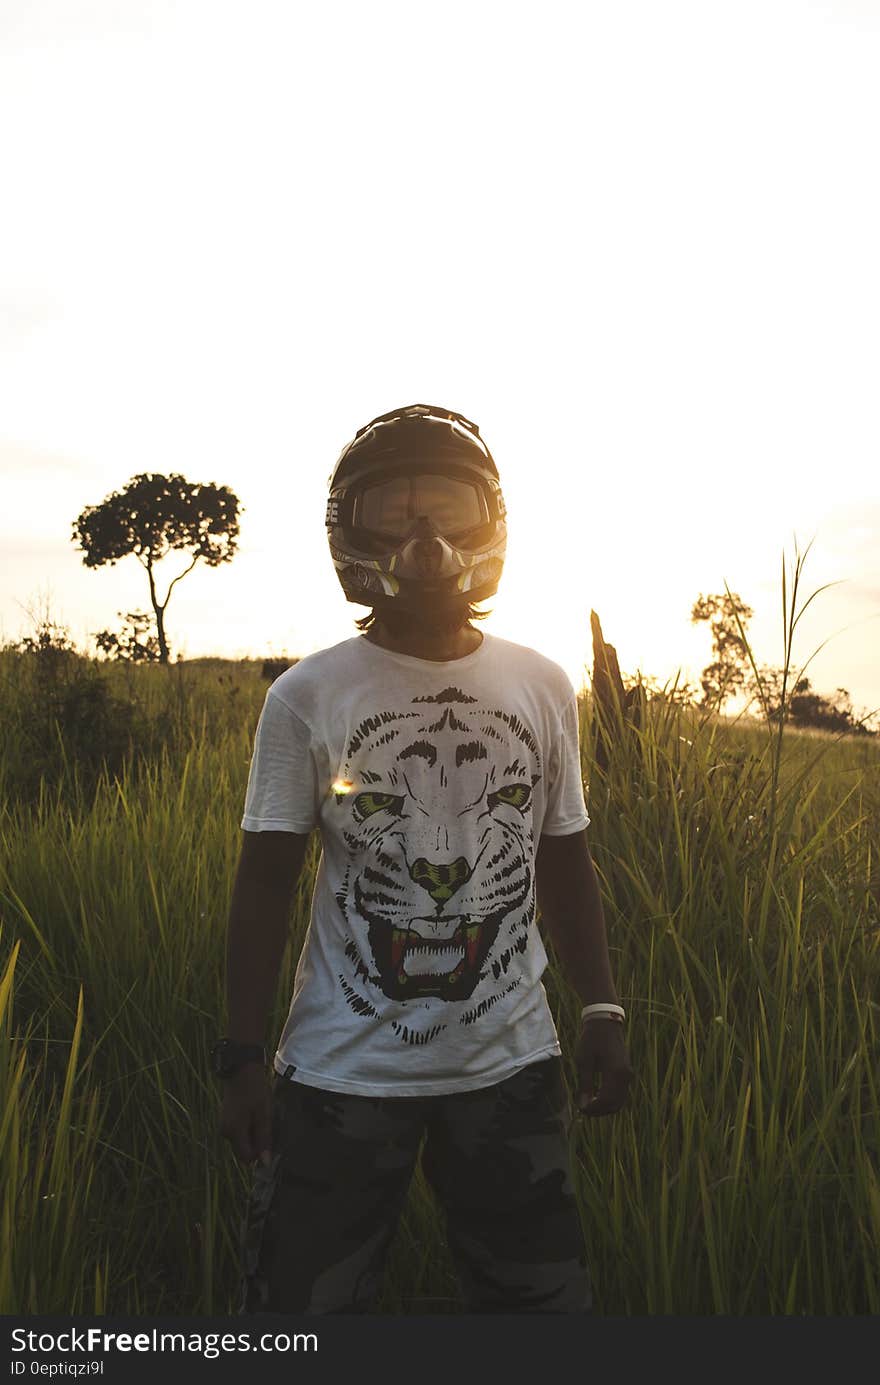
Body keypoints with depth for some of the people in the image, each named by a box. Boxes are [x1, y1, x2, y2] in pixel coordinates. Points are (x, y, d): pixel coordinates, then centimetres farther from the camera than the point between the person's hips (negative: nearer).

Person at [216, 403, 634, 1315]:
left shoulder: (542, 688, 2)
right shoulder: (306, 697, -6)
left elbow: (564, 866, 8)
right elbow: (266, 883, -3)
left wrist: (601, 1010, 3)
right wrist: (243, 1056, -6)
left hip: (512, 1062, 3)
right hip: (343, 1066, -2)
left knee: (544, 1295, 14)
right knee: (307, 1296, 8)